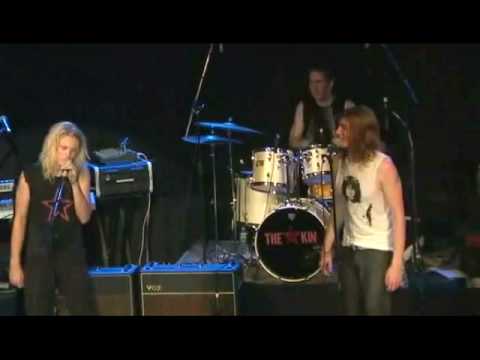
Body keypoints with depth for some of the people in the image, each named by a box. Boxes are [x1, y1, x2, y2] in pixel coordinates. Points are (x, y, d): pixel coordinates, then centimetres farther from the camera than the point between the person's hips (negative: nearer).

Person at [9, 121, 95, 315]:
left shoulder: (81, 174, 0)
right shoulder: (31, 174, -6)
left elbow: (84, 217, -6)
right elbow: (20, 219, -3)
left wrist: (74, 183, -18)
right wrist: (15, 262, -5)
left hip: (72, 255, 2)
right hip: (39, 255, -2)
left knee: (83, 310, 4)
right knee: (38, 311, 6)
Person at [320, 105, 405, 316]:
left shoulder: (383, 166, -16)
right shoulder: (341, 161, 2)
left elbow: (399, 215, -16)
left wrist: (397, 263, -20)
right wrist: (327, 249, 10)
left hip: (378, 251, -6)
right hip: (348, 249, 6)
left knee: (374, 310, -4)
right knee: (352, 310, 13)